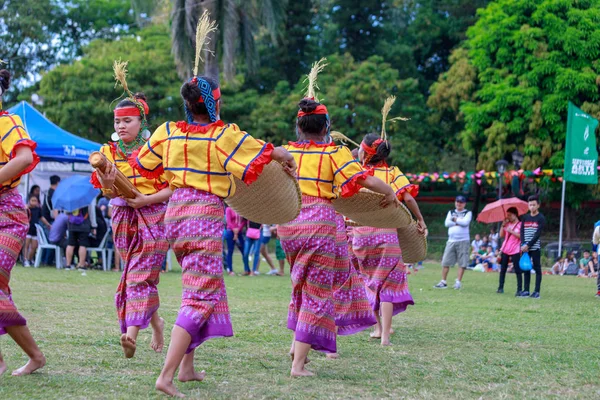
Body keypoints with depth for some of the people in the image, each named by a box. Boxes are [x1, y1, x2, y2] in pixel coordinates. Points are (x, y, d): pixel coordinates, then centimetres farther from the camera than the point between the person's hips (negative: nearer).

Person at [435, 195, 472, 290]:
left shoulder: (468, 213, 7)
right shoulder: (451, 212, 17)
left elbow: (465, 222, -12)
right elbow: (447, 223, 1)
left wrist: (455, 219, -1)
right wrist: (459, 222, -6)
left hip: (463, 241, -3)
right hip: (451, 241, 3)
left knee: (462, 263, -6)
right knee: (445, 262, -1)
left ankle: (458, 282, 1)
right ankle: (443, 282, 3)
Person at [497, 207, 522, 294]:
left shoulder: (520, 225, -4)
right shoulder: (507, 224, 13)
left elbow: (521, 236, -14)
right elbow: (501, 235, 11)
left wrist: (511, 231, -17)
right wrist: (503, 225, 1)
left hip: (515, 251, -6)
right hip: (505, 250, 6)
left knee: (518, 270, -6)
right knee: (503, 269, 8)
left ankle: (519, 289, -6)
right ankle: (500, 288, 15)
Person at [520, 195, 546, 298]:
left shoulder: (541, 218, -3)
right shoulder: (525, 218, 12)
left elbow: (538, 234, -10)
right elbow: (522, 232, 7)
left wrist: (528, 245, -16)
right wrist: (523, 245, -8)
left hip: (535, 247, -5)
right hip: (525, 247, 5)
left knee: (537, 269, -2)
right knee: (526, 268, 6)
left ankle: (537, 291, -4)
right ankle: (526, 290, 8)